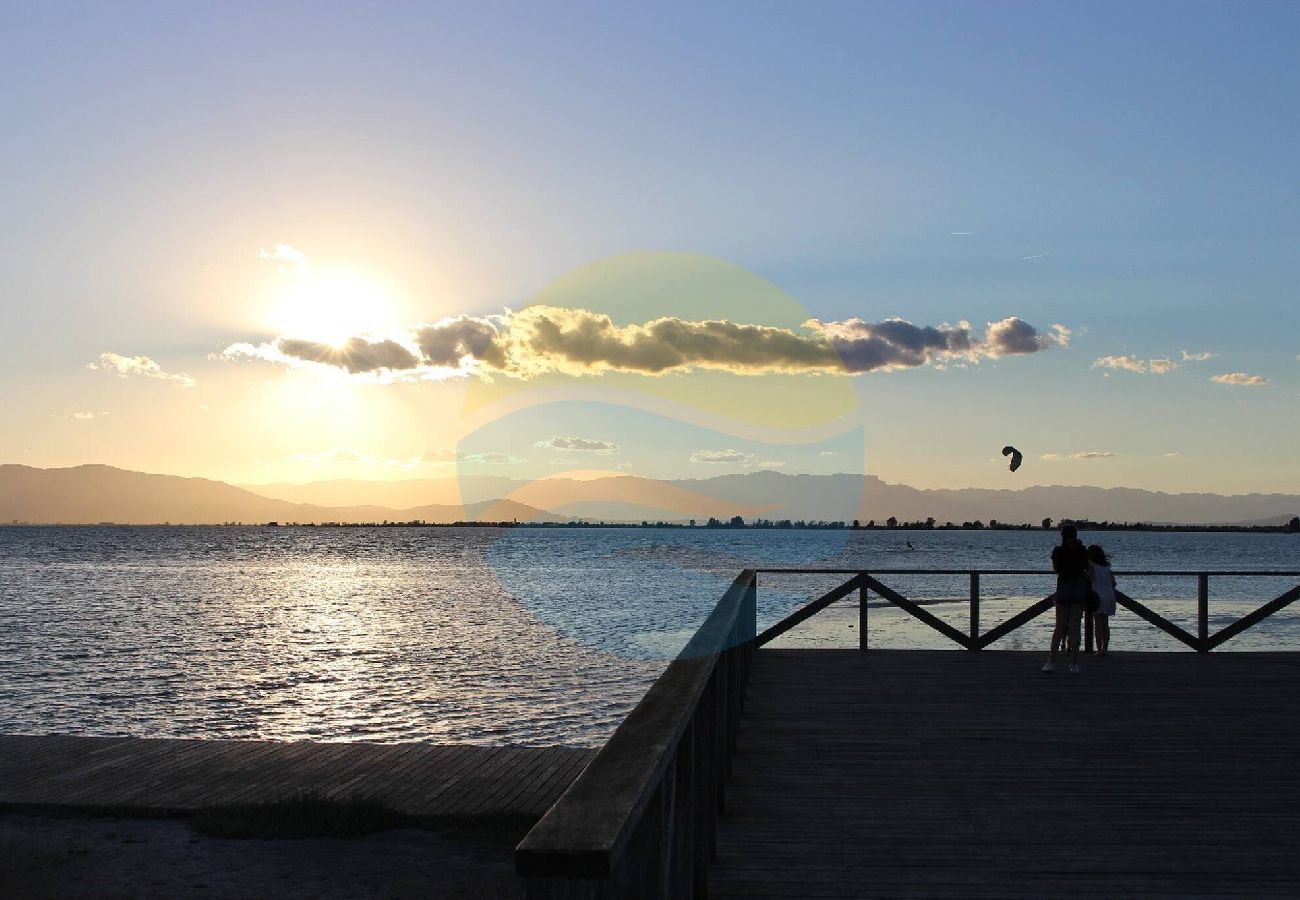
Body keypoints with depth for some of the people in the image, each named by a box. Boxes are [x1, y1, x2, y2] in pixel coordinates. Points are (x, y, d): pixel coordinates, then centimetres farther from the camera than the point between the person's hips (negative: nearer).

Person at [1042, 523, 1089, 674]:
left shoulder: (1058, 551, -7)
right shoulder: (1082, 551, -4)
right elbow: (1087, 569, 11)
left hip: (1063, 589, 0)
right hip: (1079, 590, 0)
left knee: (1059, 627, 8)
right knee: (1075, 627, 4)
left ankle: (1052, 661, 4)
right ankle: (1074, 664, 4)